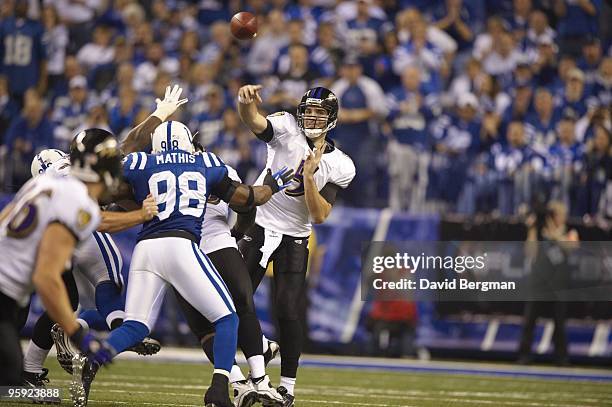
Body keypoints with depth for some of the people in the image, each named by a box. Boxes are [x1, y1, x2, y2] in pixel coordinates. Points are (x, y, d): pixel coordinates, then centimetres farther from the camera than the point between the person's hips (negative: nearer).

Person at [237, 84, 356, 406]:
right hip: (258, 226, 0)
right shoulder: (287, 129, -7)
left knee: (287, 312, -9)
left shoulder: (339, 167, -5)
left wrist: (308, 175, -24)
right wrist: (246, 101, -52)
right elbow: (252, 120, -29)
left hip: (294, 238, 0)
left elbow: (319, 216, -12)